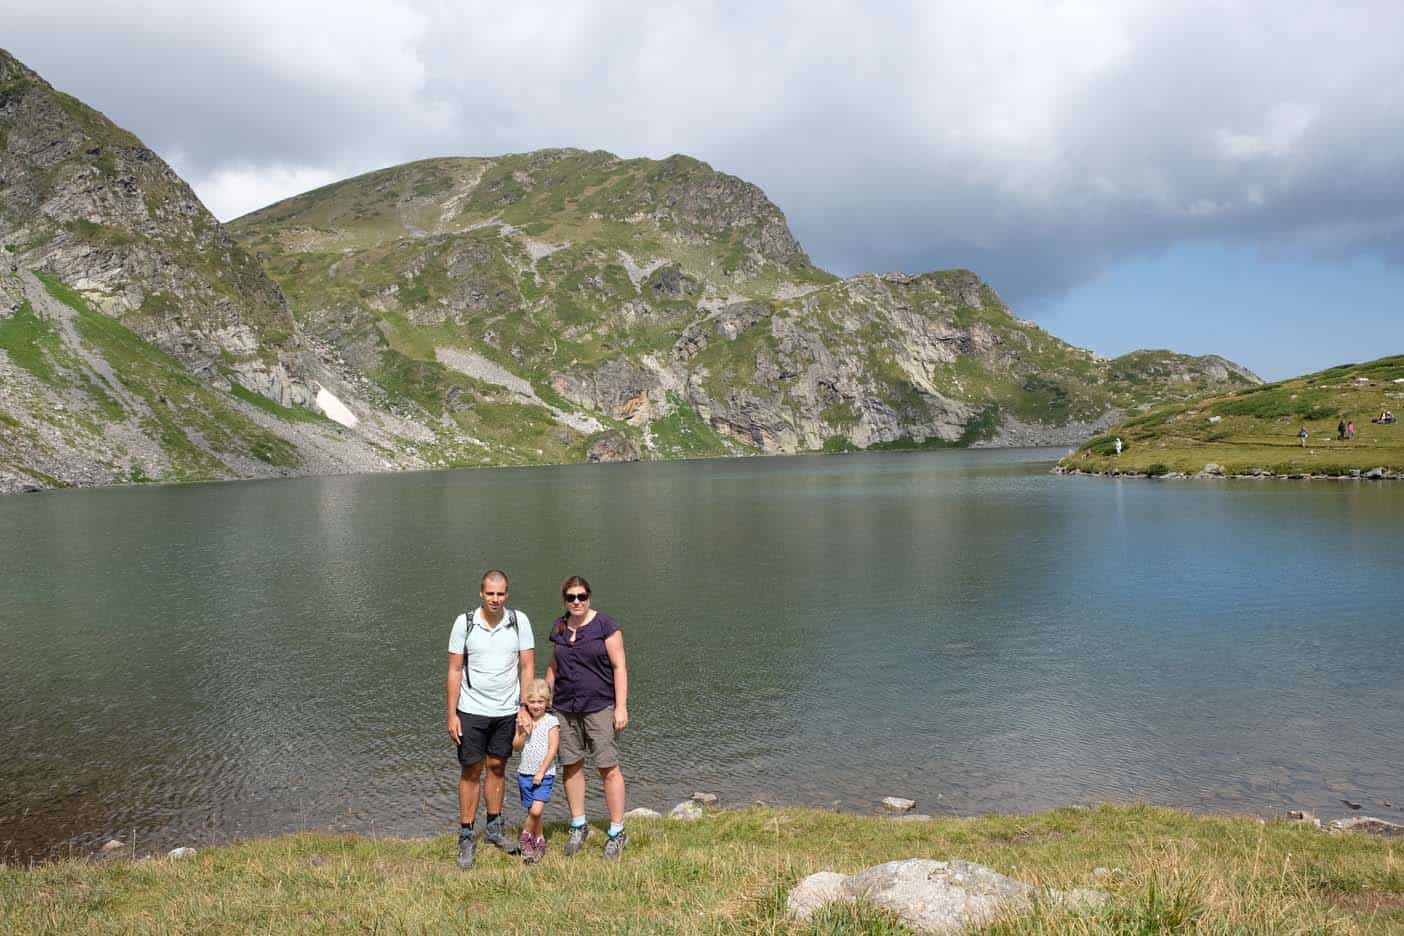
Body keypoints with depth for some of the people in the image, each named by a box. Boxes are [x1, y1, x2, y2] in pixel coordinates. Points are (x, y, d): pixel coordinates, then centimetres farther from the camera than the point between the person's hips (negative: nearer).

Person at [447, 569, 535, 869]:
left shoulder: (519, 621, -5)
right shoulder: (464, 622, -9)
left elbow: (528, 667, -2)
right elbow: (454, 671, -5)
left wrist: (526, 707, -7)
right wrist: (451, 715, -7)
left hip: (507, 710, 2)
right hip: (472, 710, -2)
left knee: (497, 767, 13)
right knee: (471, 771, 4)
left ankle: (494, 827, 28)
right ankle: (466, 837, 14)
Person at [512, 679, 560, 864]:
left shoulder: (552, 721, -7)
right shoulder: (523, 721, 5)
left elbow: (552, 749, -9)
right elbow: (516, 747, 4)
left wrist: (541, 772, -12)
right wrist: (524, 734, -14)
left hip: (544, 774, -4)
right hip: (525, 772, 4)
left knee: (536, 810, -17)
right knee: (532, 812, 8)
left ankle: (527, 836, 6)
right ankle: (538, 842, 24)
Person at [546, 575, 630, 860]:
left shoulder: (605, 625, -7)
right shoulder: (559, 628, 9)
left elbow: (619, 667, -8)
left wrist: (621, 707, -12)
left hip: (599, 706, -5)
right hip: (566, 708, 5)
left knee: (608, 768, -4)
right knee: (571, 766, 9)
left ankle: (617, 833, 7)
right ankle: (578, 826, 24)